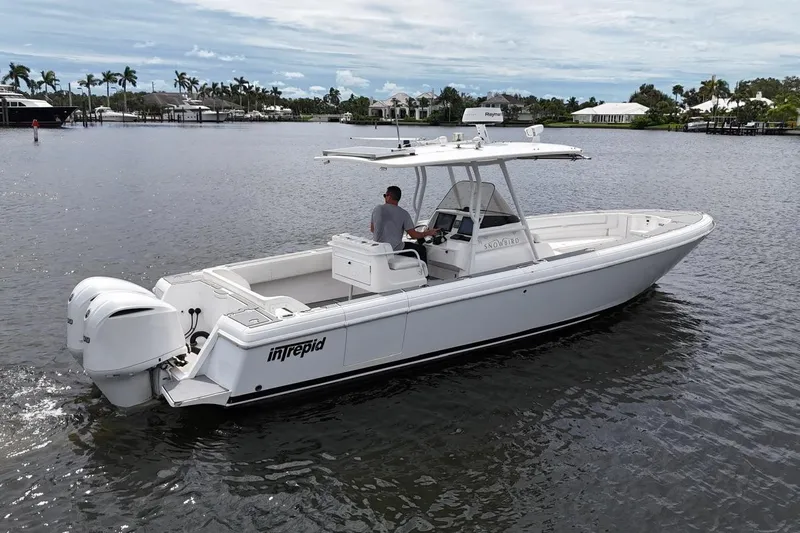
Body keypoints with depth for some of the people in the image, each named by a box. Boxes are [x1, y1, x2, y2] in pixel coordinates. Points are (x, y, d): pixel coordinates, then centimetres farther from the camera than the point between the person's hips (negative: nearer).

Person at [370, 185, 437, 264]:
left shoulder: (377, 209, 0)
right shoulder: (403, 213, -11)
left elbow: (372, 229, 12)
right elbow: (413, 235, -8)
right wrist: (428, 233, 9)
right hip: (395, 250, -5)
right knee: (421, 249, 15)